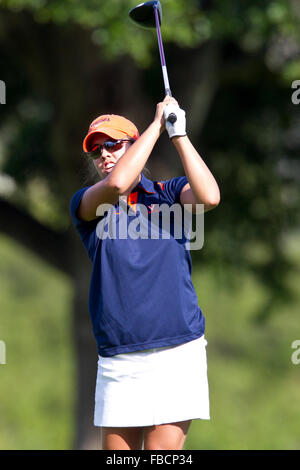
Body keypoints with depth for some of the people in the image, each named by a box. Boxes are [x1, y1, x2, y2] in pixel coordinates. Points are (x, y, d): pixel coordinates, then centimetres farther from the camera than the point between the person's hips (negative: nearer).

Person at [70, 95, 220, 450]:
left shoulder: (170, 193, 10)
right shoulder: (85, 204, 9)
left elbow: (209, 197, -13)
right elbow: (117, 184, -14)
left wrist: (178, 134, -9)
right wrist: (157, 124, -7)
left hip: (178, 353, -1)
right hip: (118, 361, 1)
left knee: (163, 449, -8)